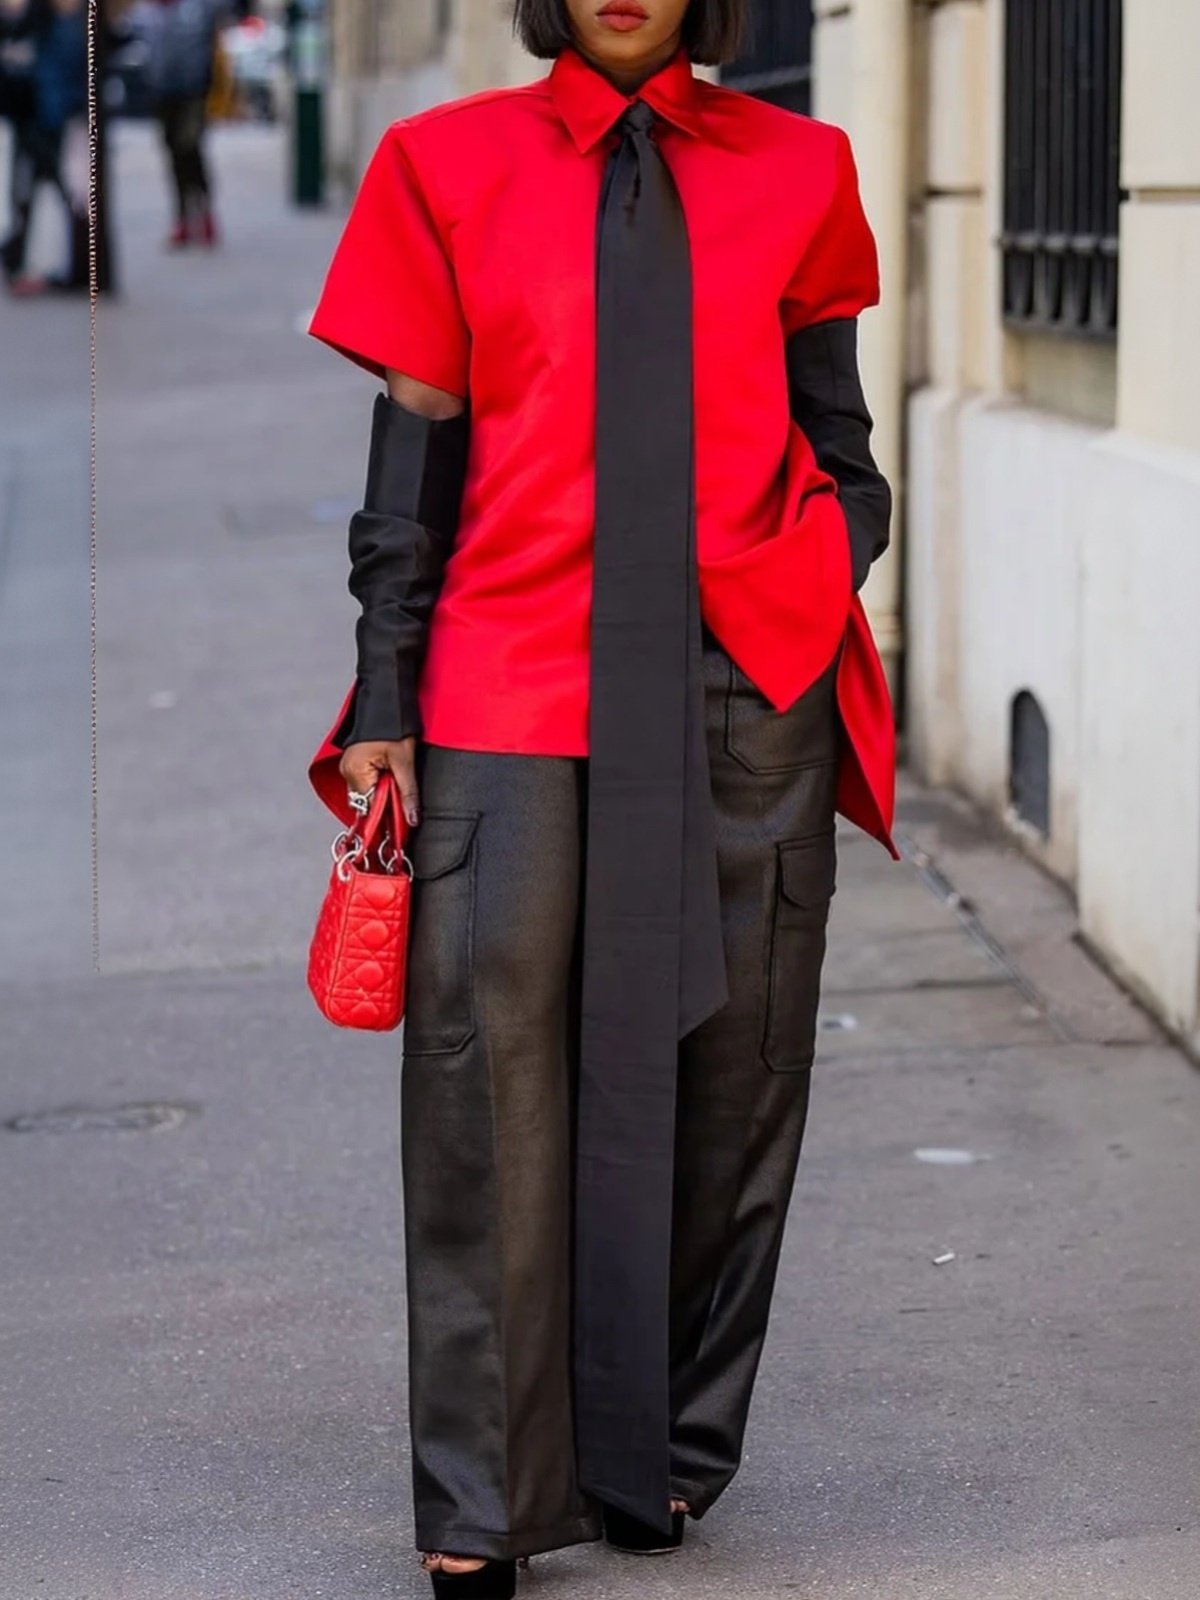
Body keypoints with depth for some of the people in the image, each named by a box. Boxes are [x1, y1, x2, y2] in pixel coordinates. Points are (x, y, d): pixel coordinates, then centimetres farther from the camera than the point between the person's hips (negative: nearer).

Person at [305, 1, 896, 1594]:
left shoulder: (795, 171, 10)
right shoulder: (447, 166, 7)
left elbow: (840, 447, 15)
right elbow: (413, 449, 6)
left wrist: (835, 583, -3)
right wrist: (382, 710, 1)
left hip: (751, 697, 2)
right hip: (509, 700, -1)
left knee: (727, 1078, 6)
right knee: (493, 1077, -7)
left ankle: (673, 1452, 22)